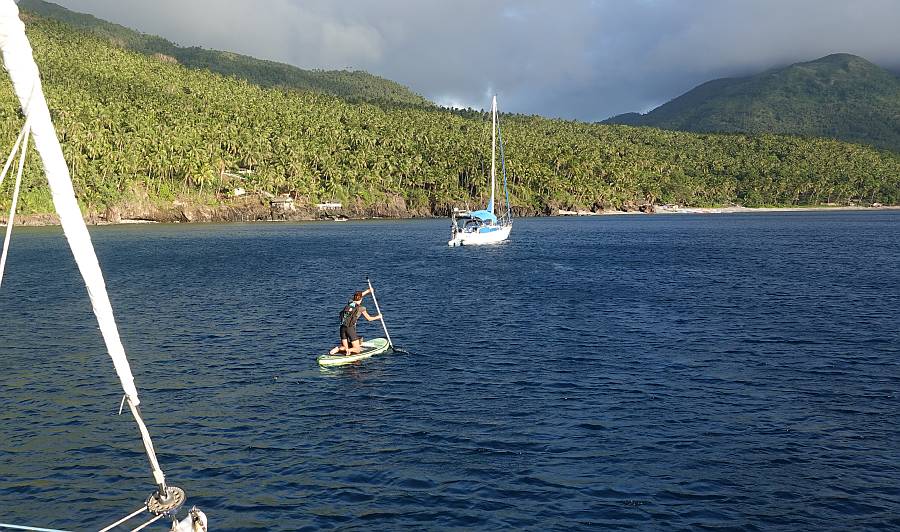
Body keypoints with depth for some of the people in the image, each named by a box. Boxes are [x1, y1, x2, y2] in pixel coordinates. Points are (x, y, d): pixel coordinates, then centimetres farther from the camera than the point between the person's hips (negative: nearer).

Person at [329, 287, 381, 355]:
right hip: (350, 329, -5)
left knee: (345, 348, 15)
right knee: (357, 349, 6)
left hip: (342, 328, 5)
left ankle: (338, 349, -15)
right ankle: (349, 350, -24)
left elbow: (358, 296, 33)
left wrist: (368, 291, 40)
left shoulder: (349, 303, 11)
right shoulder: (360, 308, -1)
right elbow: (369, 318, 13)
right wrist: (378, 317, 30)